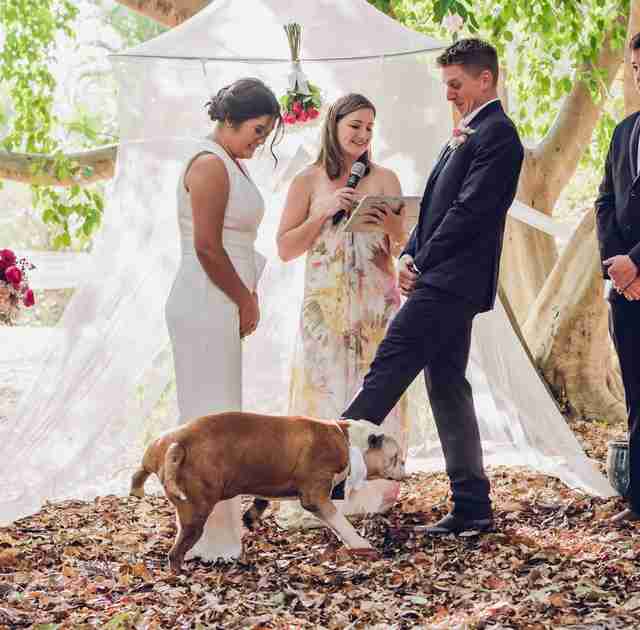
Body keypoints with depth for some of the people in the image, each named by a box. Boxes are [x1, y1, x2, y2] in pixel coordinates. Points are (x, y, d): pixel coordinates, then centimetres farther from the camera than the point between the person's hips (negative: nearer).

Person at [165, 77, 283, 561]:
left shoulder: (233, 164, 16)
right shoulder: (211, 165, -14)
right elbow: (207, 248, -20)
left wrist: (248, 298, 9)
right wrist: (247, 301, -9)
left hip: (223, 308, 10)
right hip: (207, 308, -10)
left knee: (217, 416, 15)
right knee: (210, 416, -4)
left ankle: (219, 521, 24)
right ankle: (208, 537, 3)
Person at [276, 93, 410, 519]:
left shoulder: (384, 179, 6)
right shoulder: (309, 181, 4)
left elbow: (401, 247, 6)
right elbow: (286, 249, 1)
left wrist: (392, 225, -16)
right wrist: (325, 212, -10)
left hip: (377, 303, 1)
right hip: (325, 304, -1)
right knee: (324, 389, -2)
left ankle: (377, 488, 9)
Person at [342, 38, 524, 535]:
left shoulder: (497, 134, -9)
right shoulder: (467, 135, 22)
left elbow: (469, 210, -17)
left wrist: (421, 263, -12)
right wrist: (410, 255, 6)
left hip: (450, 283, -10)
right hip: (444, 284, 10)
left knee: (388, 371, -12)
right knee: (448, 388, 9)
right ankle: (472, 508, 12)